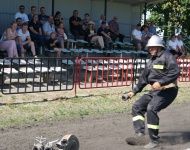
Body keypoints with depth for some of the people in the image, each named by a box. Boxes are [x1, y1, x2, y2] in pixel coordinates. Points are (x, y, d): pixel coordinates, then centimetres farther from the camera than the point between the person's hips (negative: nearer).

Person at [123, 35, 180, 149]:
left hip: (167, 90, -10)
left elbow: (175, 72, -22)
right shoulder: (151, 61, 18)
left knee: (151, 109, -25)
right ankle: (139, 131, -8)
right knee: (137, 106, 4)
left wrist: (161, 82, -29)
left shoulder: (167, 57, -9)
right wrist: (134, 91, 20)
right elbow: (144, 78, 23)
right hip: (155, 91, 10)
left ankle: (154, 141, -17)